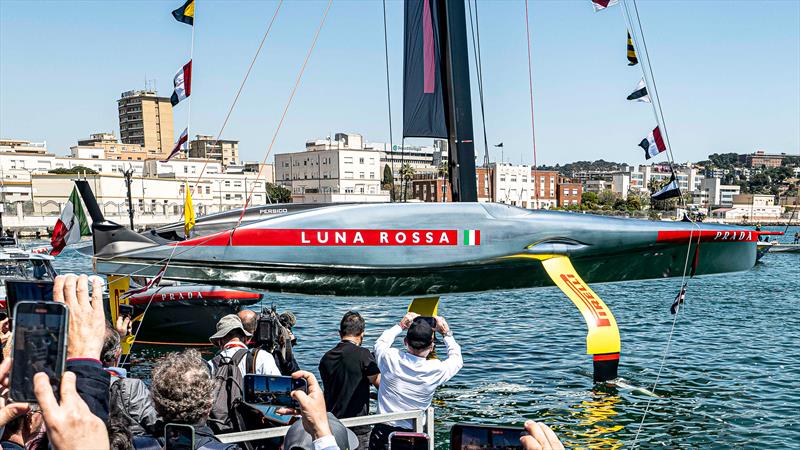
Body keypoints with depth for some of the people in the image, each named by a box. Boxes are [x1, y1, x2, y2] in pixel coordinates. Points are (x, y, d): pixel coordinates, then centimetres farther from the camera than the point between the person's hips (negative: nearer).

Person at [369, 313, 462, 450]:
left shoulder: (390, 358, -16)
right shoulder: (436, 370, -16)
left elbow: (381, 342, 10)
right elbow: (457, 359, 8)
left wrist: (401, 326, 17)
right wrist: (446, 333, 14)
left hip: (382, 433, 1)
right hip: (414, 436, -1)